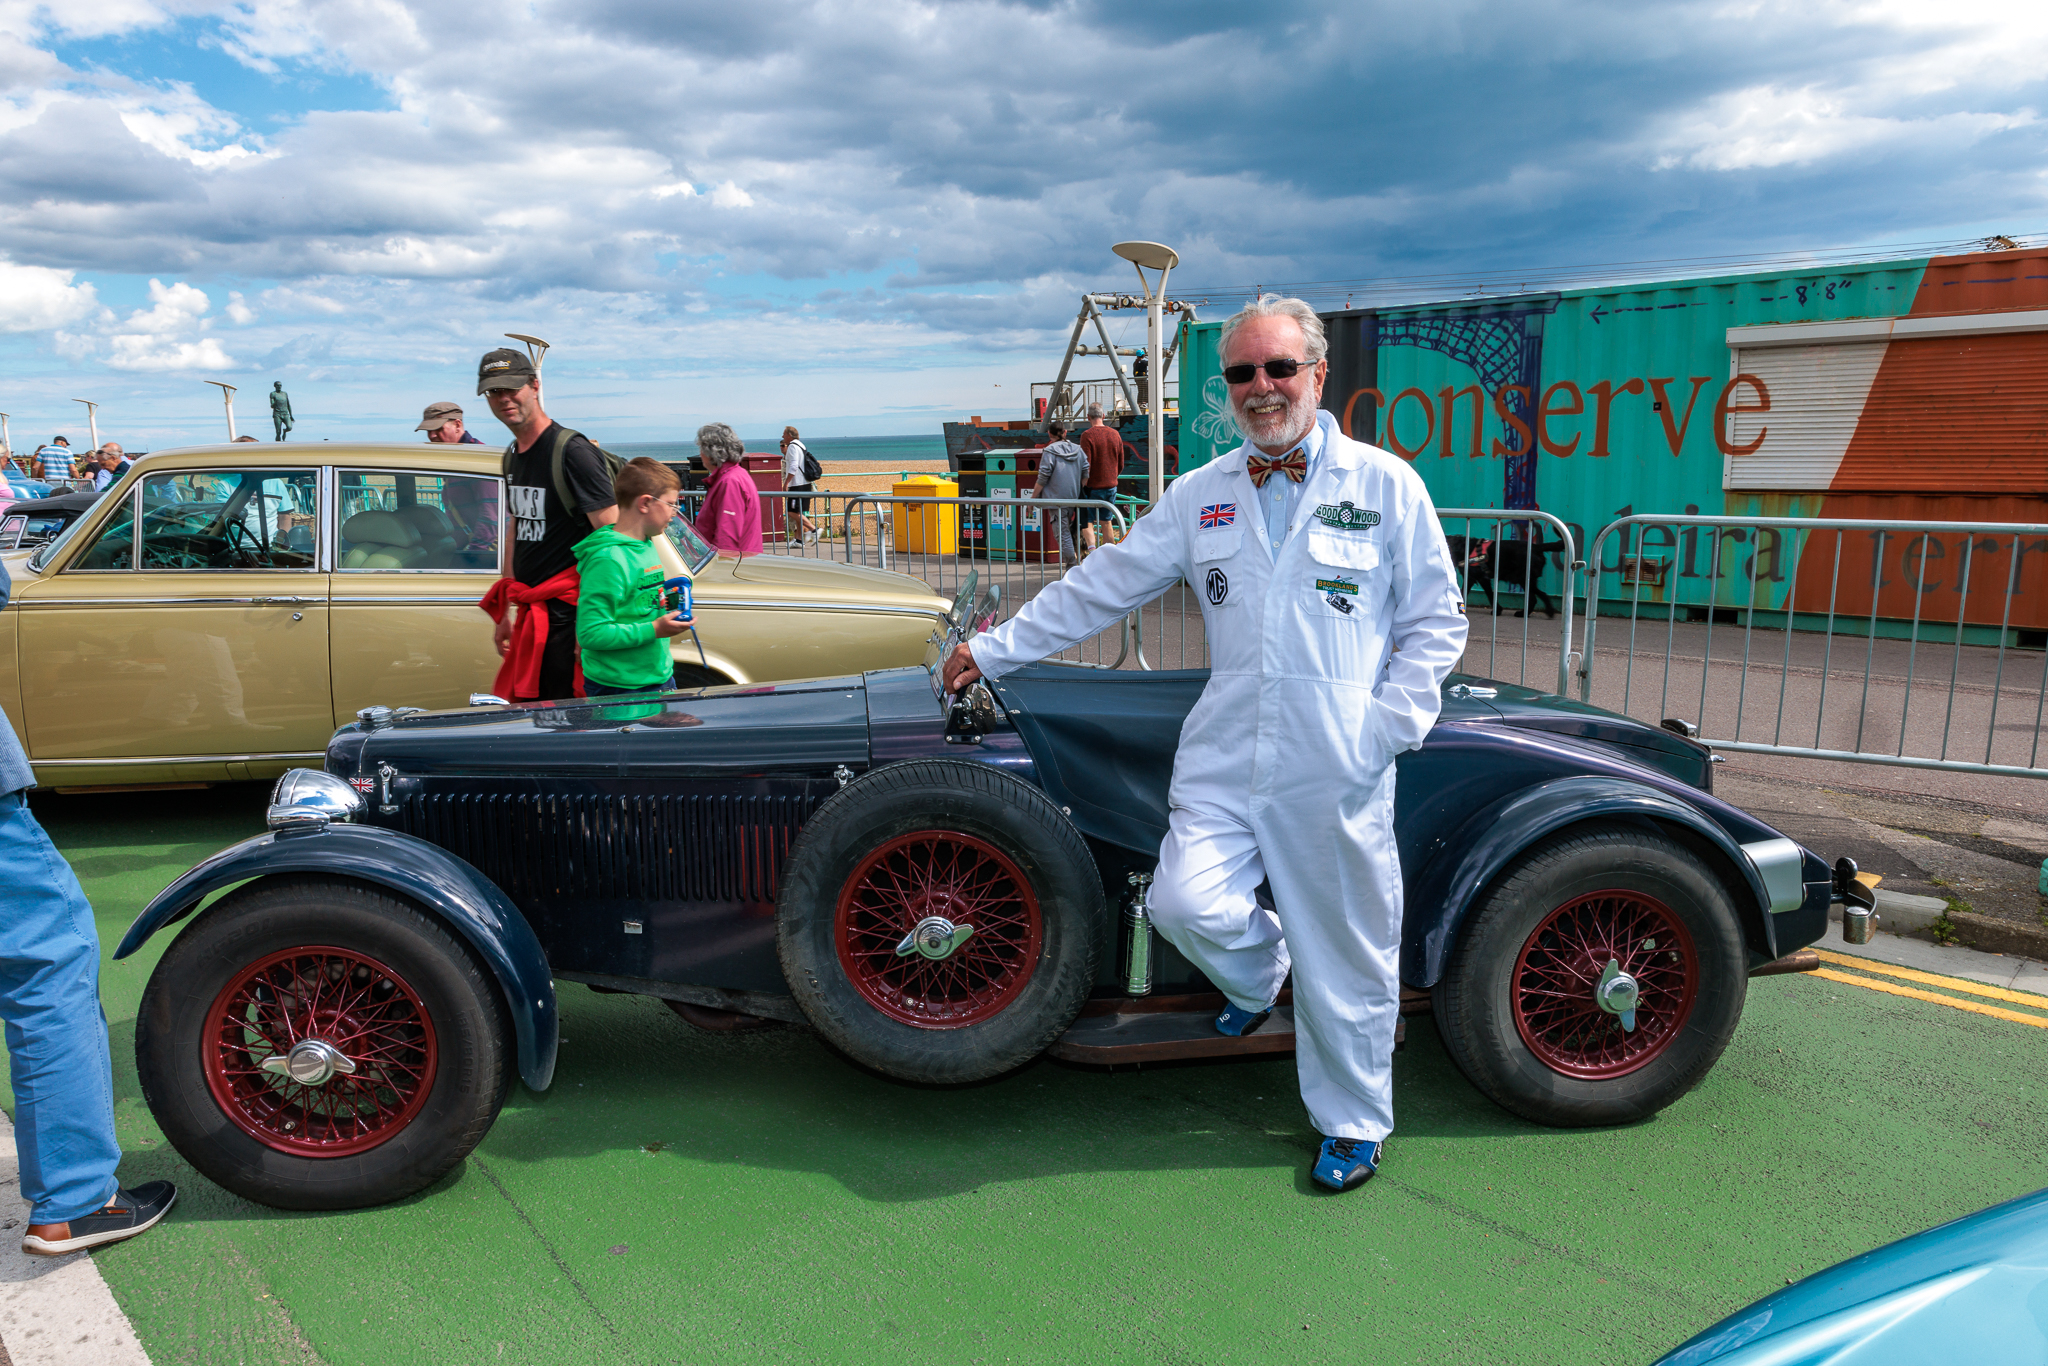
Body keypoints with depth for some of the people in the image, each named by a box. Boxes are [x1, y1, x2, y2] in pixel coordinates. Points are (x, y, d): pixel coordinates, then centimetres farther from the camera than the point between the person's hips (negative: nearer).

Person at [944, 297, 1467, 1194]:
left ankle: (1352, 1125, 29)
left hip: (1337, 775, -2)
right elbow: (1100, 588, 14)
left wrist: (1389, 727, -6)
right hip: (1222, 760, 3)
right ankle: (1258, 970, 23)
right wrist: (995, 649, 12)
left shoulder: (1386, 486, 3)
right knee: (1187, 905, -14)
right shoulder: (1200, 496, 11)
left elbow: (1436, 623, 5)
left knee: (1345, 955, 5)